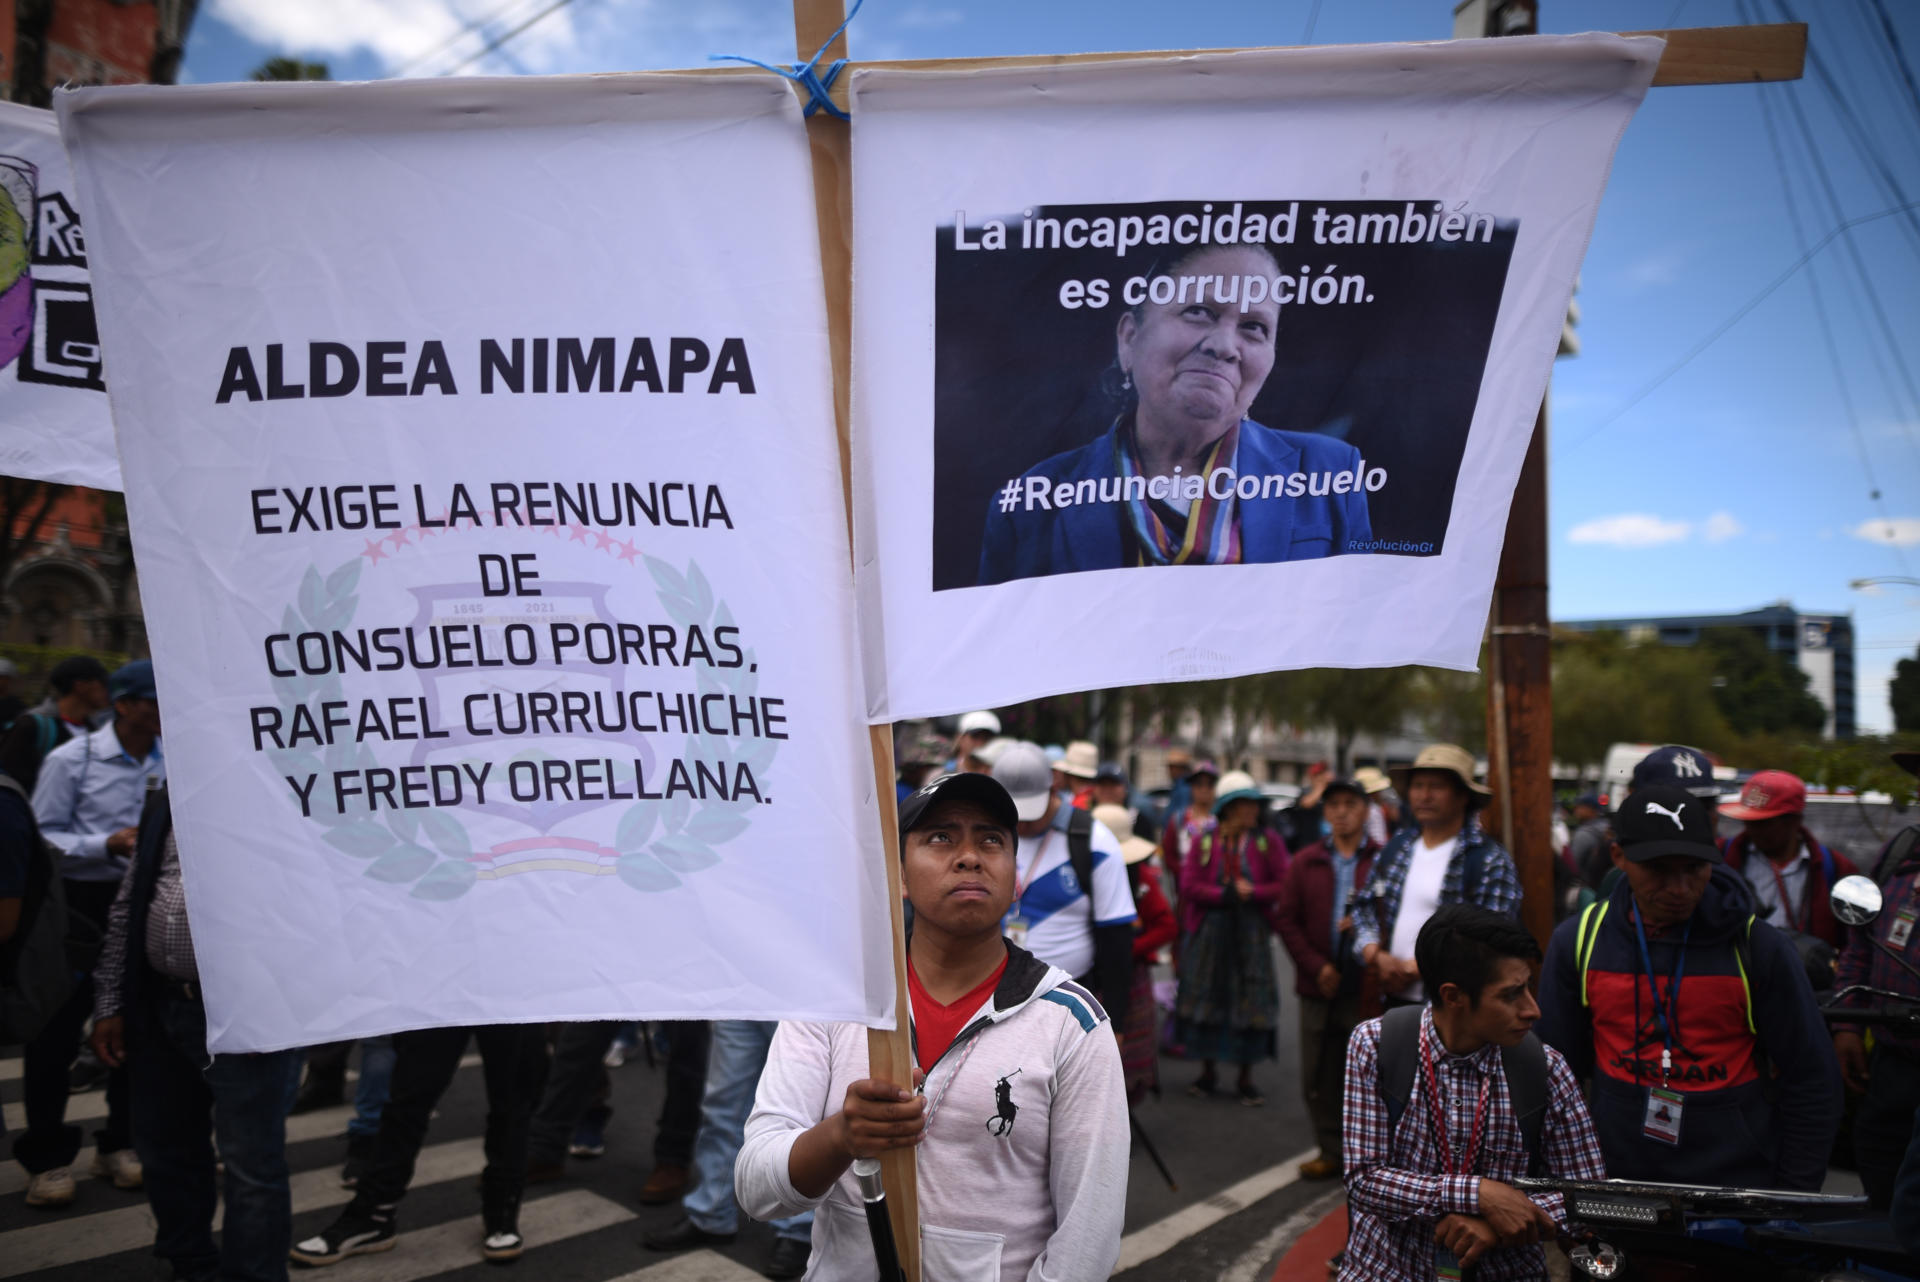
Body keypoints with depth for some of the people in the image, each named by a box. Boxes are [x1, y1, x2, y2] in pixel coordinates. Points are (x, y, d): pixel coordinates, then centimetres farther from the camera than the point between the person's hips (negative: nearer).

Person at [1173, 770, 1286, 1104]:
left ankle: (1246, 1079, 16)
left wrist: (1252, 893, -15)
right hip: (1210, 935, 1)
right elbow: (1188, 887, -7)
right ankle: (1208, 1071, 24)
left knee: (1250, 1004, 1)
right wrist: (1225, 894, -15)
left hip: (1252, 935, 0)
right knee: (1205, 1001, 7)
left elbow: (1285, 886, -6)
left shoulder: (1267, 842, 0)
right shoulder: (1204, 842, 0)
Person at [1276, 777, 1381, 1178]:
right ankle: (1331, 1151, 24)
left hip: (1367, 989, -3)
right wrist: (1317, 967, -6)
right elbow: (1288, 920, 4)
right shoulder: (1306, 863, 8)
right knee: (1319, 1077, 10)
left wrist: (1365, 923, -20)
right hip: (1319, 987, 4)